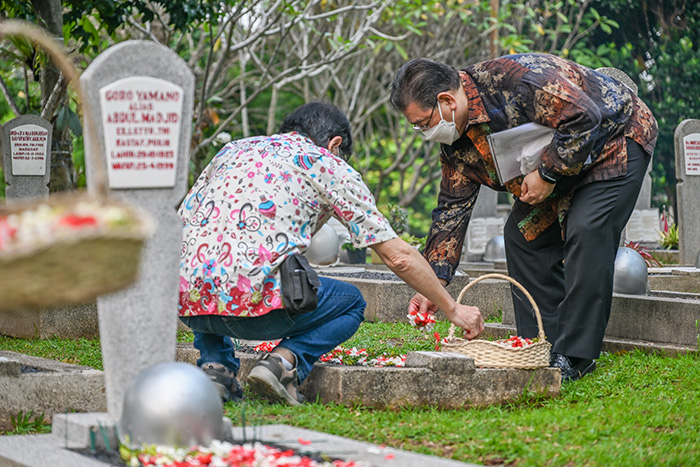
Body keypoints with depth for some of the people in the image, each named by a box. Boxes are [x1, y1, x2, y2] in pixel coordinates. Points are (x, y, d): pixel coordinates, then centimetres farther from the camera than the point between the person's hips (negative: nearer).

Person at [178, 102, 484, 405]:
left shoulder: (234, 149, 25)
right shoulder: (329, 165, 13)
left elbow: (179, 224, 28)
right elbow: (398, 257, 12)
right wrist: (453, 309, 24)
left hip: (185, 303, 4)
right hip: (251, 298, -4)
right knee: (351, 303, 23)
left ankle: (216, 363, 14)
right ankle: (286, 360, -2)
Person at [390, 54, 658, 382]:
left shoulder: (510, 78, -34)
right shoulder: (455, 142, -5)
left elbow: (584, 117, -34)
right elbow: (452, 209, -1)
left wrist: (548, 173, -27)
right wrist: (433, 282, -7)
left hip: (616, 140, -9)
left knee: (585, 230, -23)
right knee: (522, 233, -1)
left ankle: (575, 357, -22)